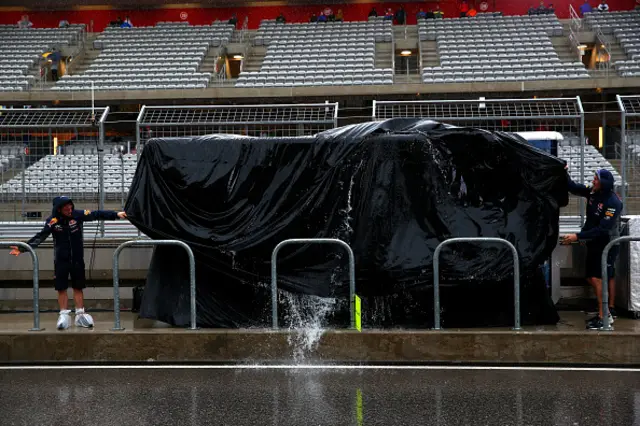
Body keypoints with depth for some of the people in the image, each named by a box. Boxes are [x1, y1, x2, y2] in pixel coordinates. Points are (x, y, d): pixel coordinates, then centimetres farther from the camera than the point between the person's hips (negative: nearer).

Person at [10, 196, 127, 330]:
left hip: (77, 259, 1)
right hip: (60, 260, -1)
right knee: (61, 288, 3)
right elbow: (40, 236, -18)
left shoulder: (78, 215, -12)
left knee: (78, 287, 9)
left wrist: (116, 214, -21)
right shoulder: (52, 221, -15)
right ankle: (64, 315, 12)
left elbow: (97, 215, -14)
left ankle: (80, 315, 16)